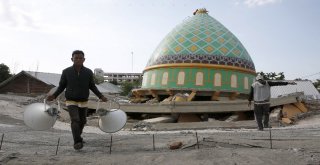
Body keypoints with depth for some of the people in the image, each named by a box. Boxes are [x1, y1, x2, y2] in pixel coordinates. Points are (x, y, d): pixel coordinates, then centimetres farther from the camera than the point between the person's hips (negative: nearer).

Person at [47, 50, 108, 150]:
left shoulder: (88, 72, -5)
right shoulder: (66, 72, -7)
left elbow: (92, 86, 5)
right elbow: (61, 86, 2)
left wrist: (101, 96, -3)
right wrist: (54, 95, -13)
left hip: (83, 102, 2)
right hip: (71, 101, -2)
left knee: (82, 121, 14)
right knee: (75, 120, -19)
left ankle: (77, 136, 40)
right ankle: (78, 142, -17)